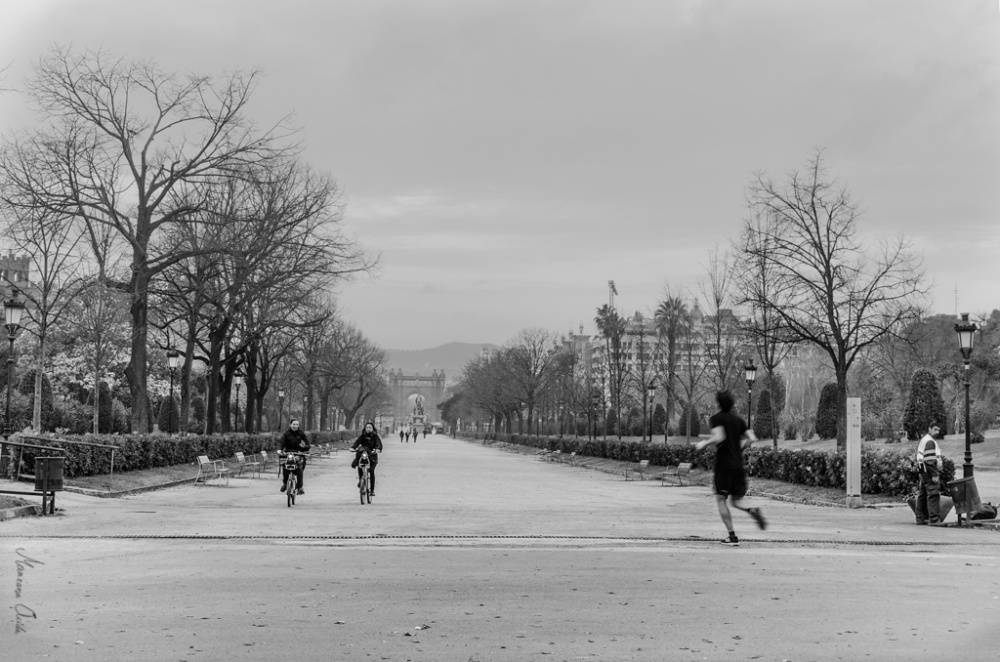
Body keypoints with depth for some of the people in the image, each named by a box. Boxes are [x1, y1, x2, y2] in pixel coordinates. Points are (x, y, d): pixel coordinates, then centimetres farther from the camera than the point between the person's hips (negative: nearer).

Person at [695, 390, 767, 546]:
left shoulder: (716, 419, -5)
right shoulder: (739, 420, 12)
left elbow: (719, 437, -21)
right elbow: (752, 438, 6)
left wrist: (704, 443, -7)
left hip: (723, 465, -5)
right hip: (739, 466, 5)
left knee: (720, 500, 4)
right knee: (737, 501, 14)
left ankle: (732, 536, -4)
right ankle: (752, 511, -19)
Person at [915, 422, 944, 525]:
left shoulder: (924, 440, 20)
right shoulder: (930, 442, -14)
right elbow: (930, 460, -21)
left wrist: (939, 458, 19)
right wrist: (935, 474, -22)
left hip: (923, 471, 11)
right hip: (930, 471, -11)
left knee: (923, 494, 14)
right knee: (933, 494, -13)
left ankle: (921, 518, 20)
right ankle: (934, 519, -17)